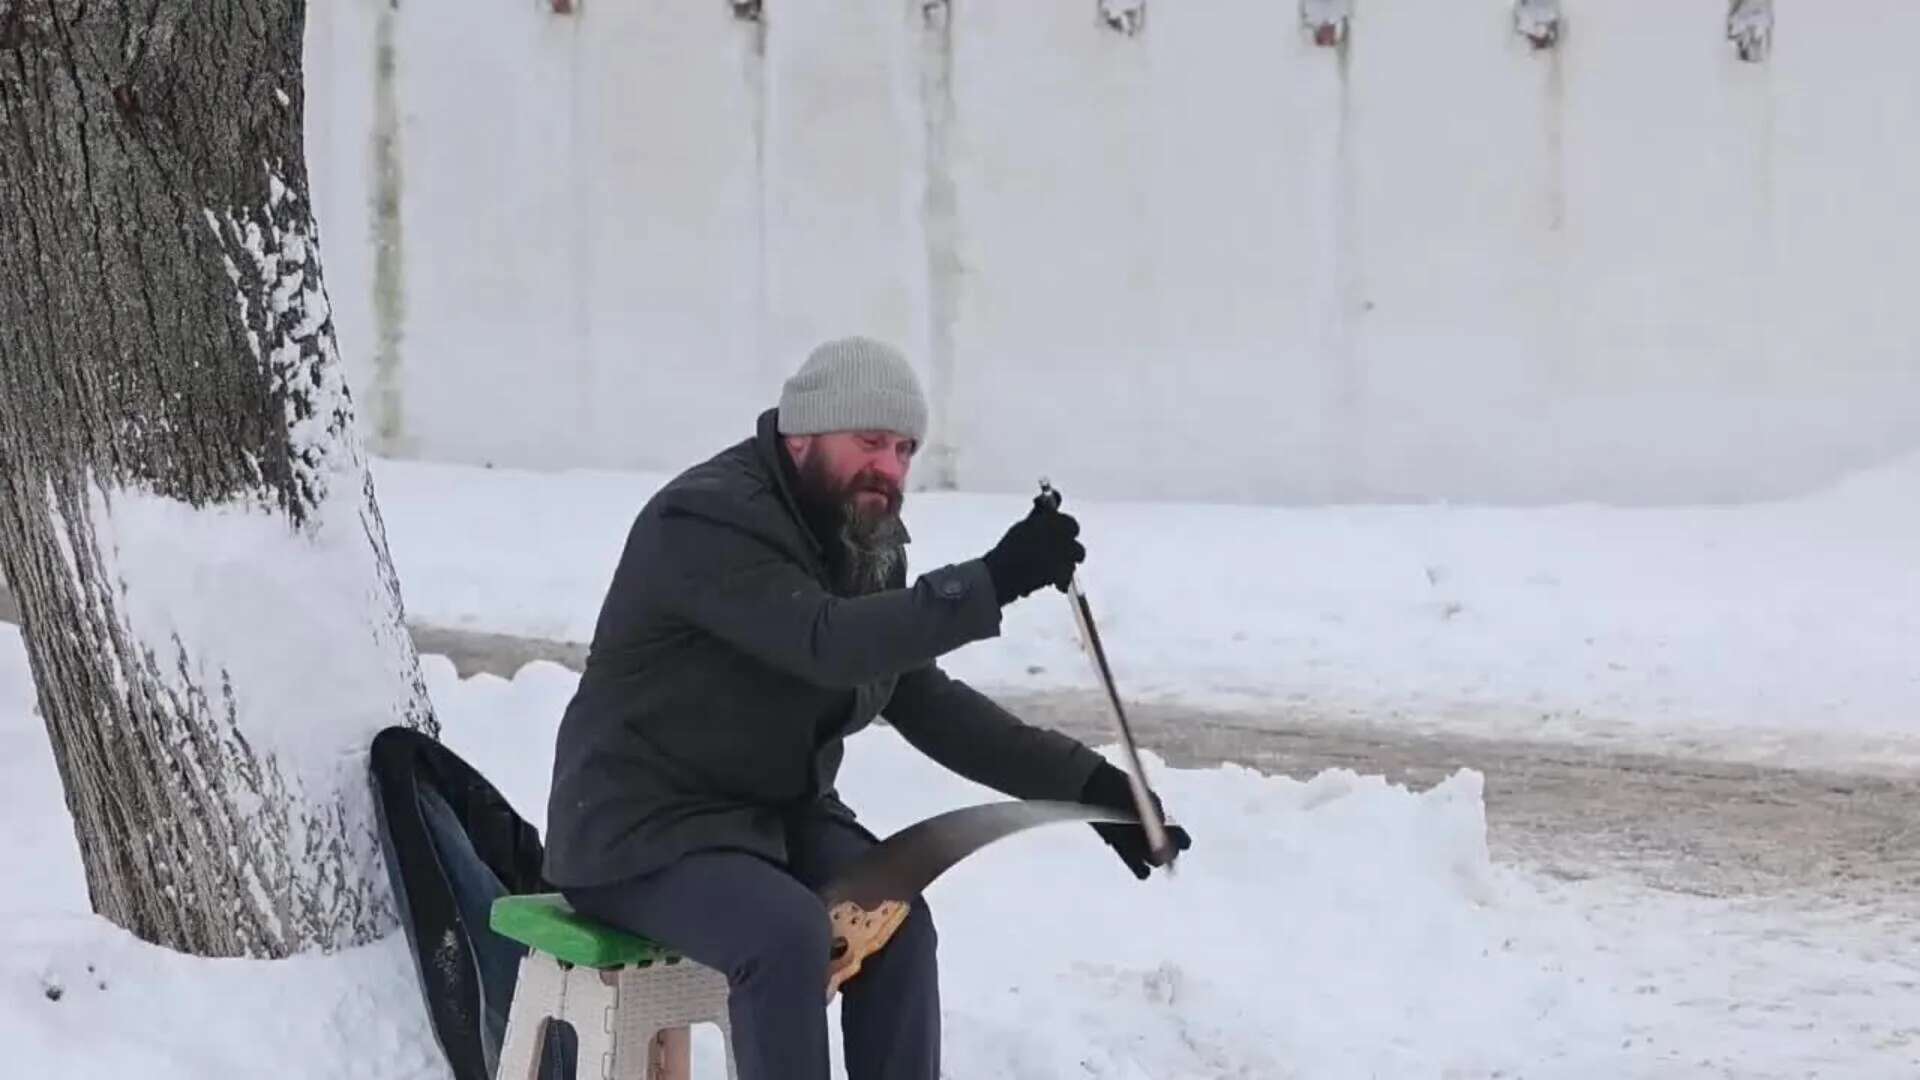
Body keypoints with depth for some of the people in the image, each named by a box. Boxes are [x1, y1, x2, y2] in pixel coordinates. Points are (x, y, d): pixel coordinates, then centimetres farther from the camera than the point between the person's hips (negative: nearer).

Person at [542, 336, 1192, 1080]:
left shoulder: (865, 544, 6)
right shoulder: (706, 520, -22)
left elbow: (926, 702, 7)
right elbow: (829, 643, -36)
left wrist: (1085, 783, -3)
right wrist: (994, 582, -43)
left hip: (778, 811, 8)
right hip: (645, 826, -8)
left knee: (894, 921, -16)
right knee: (787, 933, -31)